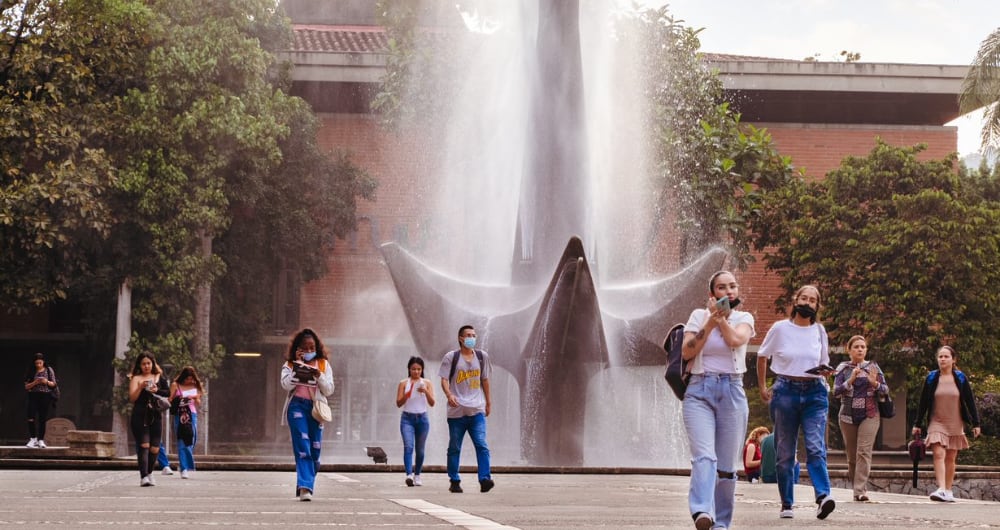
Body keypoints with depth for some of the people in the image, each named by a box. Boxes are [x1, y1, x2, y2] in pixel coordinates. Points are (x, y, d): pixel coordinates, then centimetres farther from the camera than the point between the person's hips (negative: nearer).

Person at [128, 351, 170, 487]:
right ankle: (143, 477, -20)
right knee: (143, 446, -14)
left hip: (155, 416, 4)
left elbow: (168, 392, 8)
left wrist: (157, 390, -9)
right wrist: (140, 387, -21)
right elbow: (132, 398, -6)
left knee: (154, 448, 4)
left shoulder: (159, 377, 13)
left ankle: (149, 473, 24)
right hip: (140, 416, -4)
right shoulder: (136, 379, 2)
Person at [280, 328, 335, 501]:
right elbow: (286, 384, -8)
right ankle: (305, 487, -23)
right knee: (302, 448, -15)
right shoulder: (290, 364, 7)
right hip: (297, 406, -3)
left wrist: (318, 375, -11)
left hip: (316, 408, 3)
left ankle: (305, 487, 17)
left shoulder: (323, 365, 12)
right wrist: (298, 365, -10)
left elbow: (329, 390, 6)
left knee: (315, 450, 4)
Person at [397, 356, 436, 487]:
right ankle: (409, 474, -30)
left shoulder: (427, 383, 6)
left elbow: (432, 403, -2)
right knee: (408, 446, -18)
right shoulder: (403, 383, 3)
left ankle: (417, 475, 22)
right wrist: (407, 395, -19)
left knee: (420, 449, 8)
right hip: (407, 418, -2)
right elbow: (398, 403, -1)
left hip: (422, 418, 2)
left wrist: (426, 392, -19)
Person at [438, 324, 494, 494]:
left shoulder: (482, 356, 12)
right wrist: (449, 395, -22)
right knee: (454, 448, 5)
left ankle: (484, 479, -19)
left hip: (477, 410, 2)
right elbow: (444, 380, -4)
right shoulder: (451, 357, 2)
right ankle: (454, 481, 14)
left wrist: (488, 401, 22)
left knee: (482, 445, -13)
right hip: (456, 411, -2)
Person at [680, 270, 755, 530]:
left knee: (727, 465, 3)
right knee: (704, 456, -22)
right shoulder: (699, 315, 9)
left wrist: (720, 317, 0)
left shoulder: (744, 318, 11)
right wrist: (710, 321, -6)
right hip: (699, 391, -2)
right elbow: (687, 352, -3)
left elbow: (736, 339, -11)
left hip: (732, 392, 2)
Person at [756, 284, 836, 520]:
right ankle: (786, 504, 11)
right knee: (785, 452, 3)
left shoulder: (819, 331, 8)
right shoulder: (780, 328, 2)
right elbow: (762, 356, 13)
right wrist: (763, 387, 10)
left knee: (816, 447, -16)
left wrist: (825, 371, -4)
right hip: (786, 391, -1)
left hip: (814, 393, 1)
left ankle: (823, 496, -29)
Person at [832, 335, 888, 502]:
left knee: (864, 451, -13)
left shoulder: (873, 367, 7)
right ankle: (859, 486, 20)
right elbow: (836, 391, -4)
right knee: (852, 455, 5)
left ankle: (860, 491, -18)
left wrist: (875, 383, -14)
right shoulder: (843, 368, 4)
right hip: (848, 416, 1)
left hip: (870, 415, -1)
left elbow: (885, 390, 6)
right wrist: (850, 380, -19)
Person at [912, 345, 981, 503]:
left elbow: (970, 402, 4)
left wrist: (975, 424, 1)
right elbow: (923, 403, 6)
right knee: (938, 455, -17)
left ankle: (948, 491, 13)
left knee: (950, 458, 6)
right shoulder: (931, 378, 2)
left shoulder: (961, 378, 2)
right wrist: (917, 424, 6)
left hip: (955, 425, 1)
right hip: (937, 423, -1)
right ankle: (941, 489, -26)